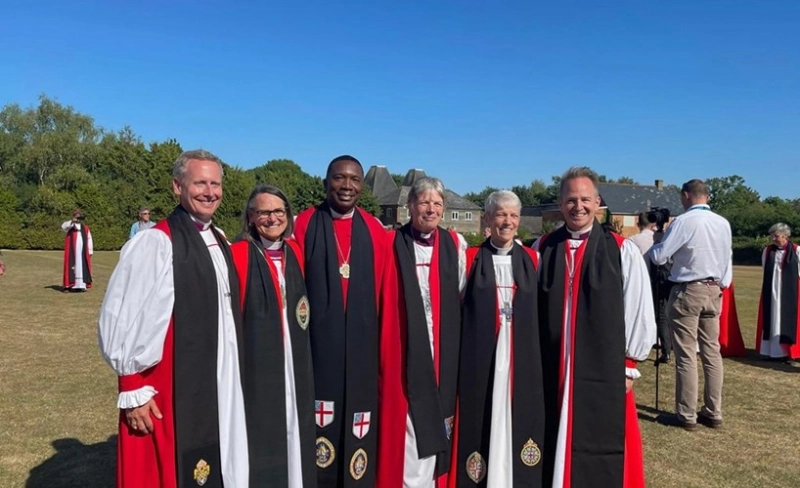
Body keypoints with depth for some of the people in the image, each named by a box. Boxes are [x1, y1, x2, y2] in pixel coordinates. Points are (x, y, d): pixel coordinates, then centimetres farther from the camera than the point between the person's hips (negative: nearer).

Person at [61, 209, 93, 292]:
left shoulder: (85, 228, 16)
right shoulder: (70, 225, 8)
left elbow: (89, 239, 13)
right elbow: (63, 226, -15)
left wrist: (90, 251, 6)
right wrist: (72, 221, -29)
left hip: (83, 252, 2)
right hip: (72, 251, -2)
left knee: (83, 267, -2)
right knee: (72, 266, -6)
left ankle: (82, 285, -2)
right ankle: (72, 285, -6)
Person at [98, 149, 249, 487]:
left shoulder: (219, 242, 8)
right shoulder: (155, 243, -16)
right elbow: (120, 319, -16)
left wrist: (231, 379, 14)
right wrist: (132, 389, -14)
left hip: (219, 387, 7)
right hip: (169, 391, -7)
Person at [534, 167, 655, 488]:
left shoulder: (623, 251, -5)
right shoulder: (542, 249, 1)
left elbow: (639, 311, -2)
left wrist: (629, 365, -1)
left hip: (603, 371, -2)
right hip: (551, 371, 2)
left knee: (601, 456, 11)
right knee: (554, 451, 15)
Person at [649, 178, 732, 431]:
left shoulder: (683, 221, -13)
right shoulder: (724, 223, 8)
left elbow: (658, 256, -12)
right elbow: (727, 259, 14)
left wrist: (656, 242, 8)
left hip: (687, 292, -7)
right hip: (713, 291, 7)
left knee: (686, 355, -2)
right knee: (712, 352, 11)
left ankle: (686, 415, 5)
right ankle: (713, 413, 18)